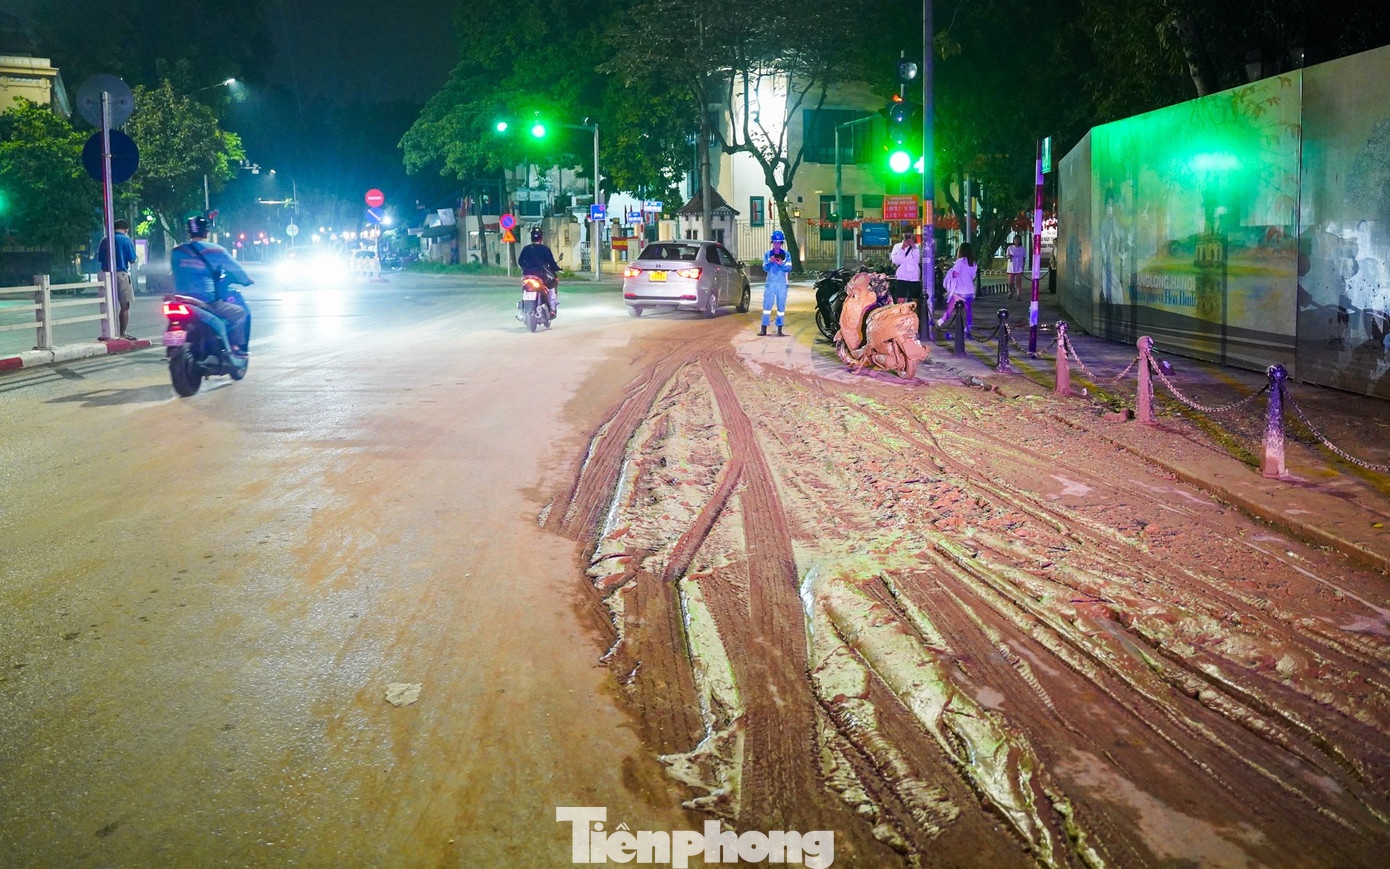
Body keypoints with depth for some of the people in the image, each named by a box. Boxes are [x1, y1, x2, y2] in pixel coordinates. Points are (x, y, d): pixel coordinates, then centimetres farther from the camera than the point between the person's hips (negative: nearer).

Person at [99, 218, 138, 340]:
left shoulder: (105, 241, 8)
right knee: (125, 306, 2)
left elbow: (100, 258, 12)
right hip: (121, 274, -5)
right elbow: (132, 260, -6)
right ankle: (123, 333, -1)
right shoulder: (126, 240, -6)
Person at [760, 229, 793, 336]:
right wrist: (770, 262, -22)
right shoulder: (767, 254, 7)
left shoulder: (786, 254, 5)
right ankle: (764, 329, -1)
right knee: (767, 305, -3)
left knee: (781, 306, 1)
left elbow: (789, 268, -5)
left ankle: (779, 330, 5)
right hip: (770, 284, 0)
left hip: (782, 284, 0)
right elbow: (765, 268, -2)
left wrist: (781, 264, -23)